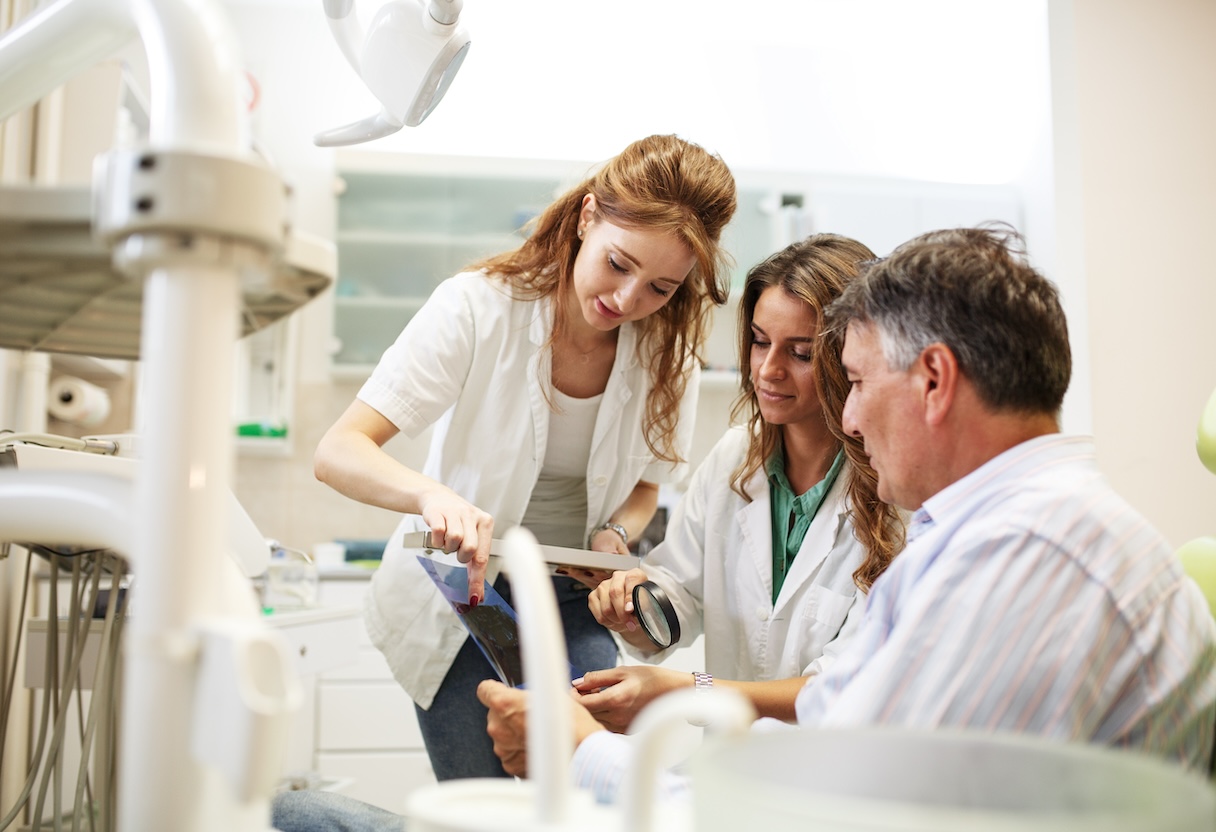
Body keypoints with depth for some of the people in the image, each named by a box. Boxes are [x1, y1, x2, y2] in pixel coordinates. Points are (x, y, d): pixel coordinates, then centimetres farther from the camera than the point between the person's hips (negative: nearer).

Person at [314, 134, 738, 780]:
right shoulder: (477, 307, -21)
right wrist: (434, 495, -47)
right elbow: (338, 451, -26)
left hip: (573, 600, 3)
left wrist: (615, 535, -14)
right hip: (457, 592, -2)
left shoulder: (669, 350, -8)